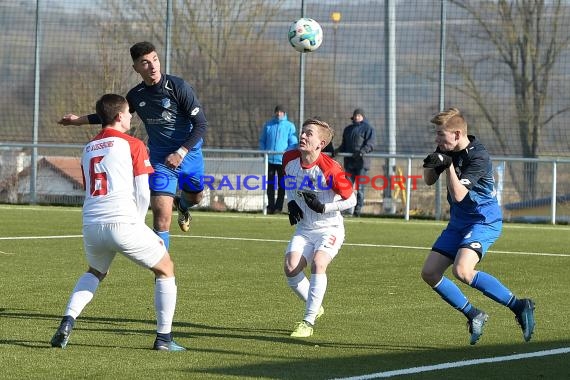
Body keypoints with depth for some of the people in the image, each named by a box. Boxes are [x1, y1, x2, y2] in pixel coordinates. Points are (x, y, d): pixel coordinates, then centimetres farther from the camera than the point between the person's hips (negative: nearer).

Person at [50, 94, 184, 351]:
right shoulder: (133, 145, 3)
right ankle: (164, 337, 9)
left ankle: (67, 322, 9)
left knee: (94, 273, 33)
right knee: (165, 269, 14)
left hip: (91, 225, 6)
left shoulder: (88, 149, 22)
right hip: (123, 223, -6)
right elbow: (142, 194, -3)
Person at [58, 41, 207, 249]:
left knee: (194, 197, 24)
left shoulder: (179, 87, -16)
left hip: (189, 153, 0)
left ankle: (182, 205, 62)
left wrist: (181, 152, -23)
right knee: (162, 215, -14)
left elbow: (201, 124, -15)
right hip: (160, 160, 1)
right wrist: (80, 120, 18)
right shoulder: (136, 95, -4)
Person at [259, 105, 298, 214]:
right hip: (270, 159, 2)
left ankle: (278, 206, 5)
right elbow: (262, 140, 16)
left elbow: (293, 143, 1)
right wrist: (263, 152, -1)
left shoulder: (289, 126, 4)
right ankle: (270, 206, 5)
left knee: (282, 185, 1)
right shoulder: (268, 125, 11)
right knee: (270, 184, 2)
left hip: (283, 160, -2)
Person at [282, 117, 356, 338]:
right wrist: (291, 202, 1)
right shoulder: (289, 159, -5)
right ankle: (315, 307, 12)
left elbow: (351, 200, -11)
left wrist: (323, 207, -22)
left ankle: (308, 322, -20)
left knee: (318, 264, -28)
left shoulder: (330, 169, -22)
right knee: (291, 268, -15)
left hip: (329, 228, -5)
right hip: (304, 228, 5)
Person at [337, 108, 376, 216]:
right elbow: (344, 145, 24)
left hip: (361, 162, -5)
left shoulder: (368, 128, 4)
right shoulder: (348, 129, 22)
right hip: (349, 162, 5)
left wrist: (362, 151, -24)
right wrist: (338, 151, 4)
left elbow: (370, 144, -8)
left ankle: (358, 209, 0)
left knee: (360, 187, -5)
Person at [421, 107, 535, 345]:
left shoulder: (477, 156, -22)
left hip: (484, 221, -9)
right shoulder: (447, 150, 1)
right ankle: (474, 316, 15)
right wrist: (430, 164, -8)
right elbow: (429, 181, 12)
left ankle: (518, 306, -19)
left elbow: (458, 195, -25)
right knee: (429, 273, 1)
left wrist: (448, 165, -28)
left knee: (462, 271, -30)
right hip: (459, 222, 9)